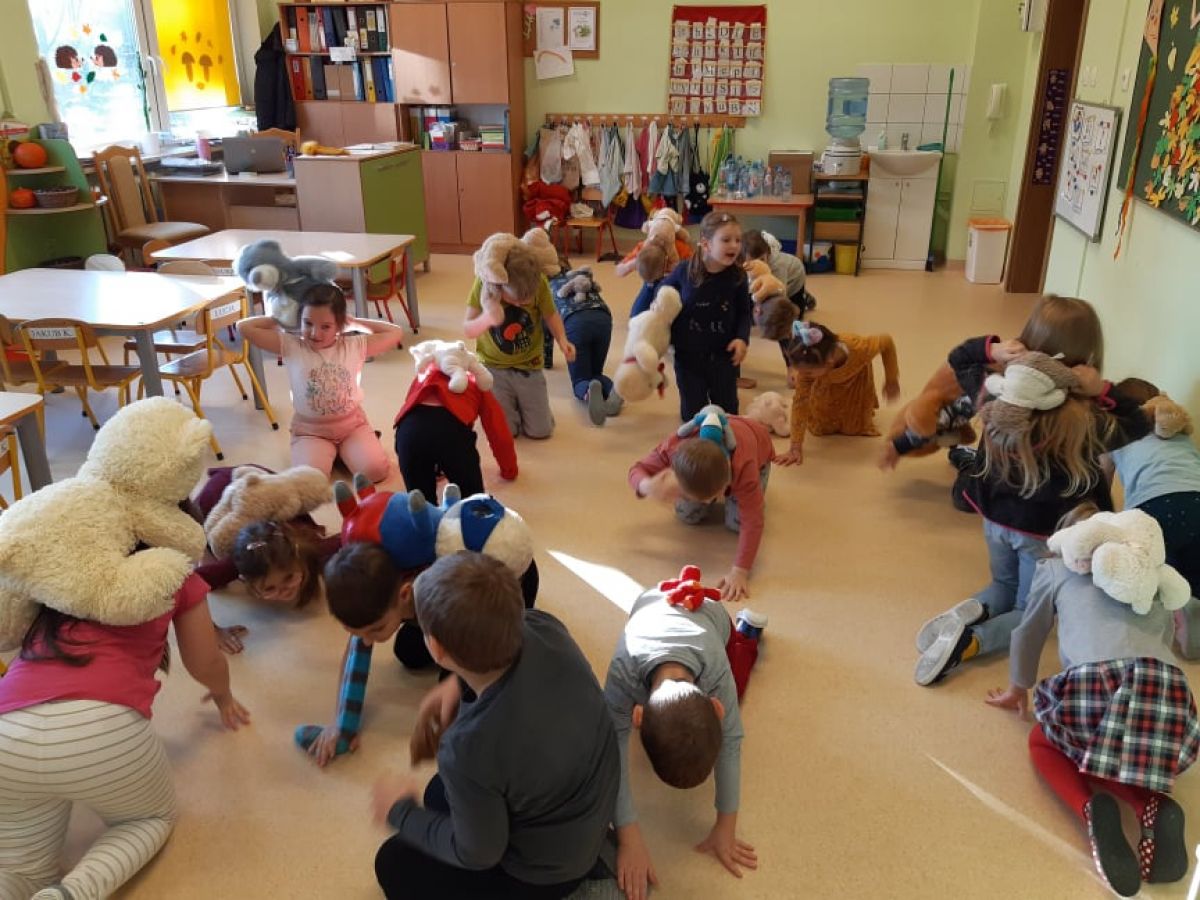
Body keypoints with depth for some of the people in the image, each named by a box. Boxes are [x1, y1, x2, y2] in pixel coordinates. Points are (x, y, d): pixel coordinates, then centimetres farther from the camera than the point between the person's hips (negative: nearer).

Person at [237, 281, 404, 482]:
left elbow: (396, 333, -6)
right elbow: (244, 327, -11)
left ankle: (343, 450, 12)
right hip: (310, 430, -1)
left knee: (376, 471, -20)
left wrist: (355, 321, -2)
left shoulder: (355, 346, -7)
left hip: (352, 424, 1)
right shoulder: (291, 347, -9)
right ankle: (329, 452, 7)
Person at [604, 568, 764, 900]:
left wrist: (725, 829, -29)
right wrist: (630, 839, -47)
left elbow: (730, 743, -33)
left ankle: (748, 631, 38)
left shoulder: (717, 671, -46)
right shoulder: (623, 673, -47)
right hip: (652, 605, 1)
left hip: (709, 614, 0)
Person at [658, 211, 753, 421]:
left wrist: (742, 338, -12)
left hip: (723, 354, 1)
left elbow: (745, 311, 2)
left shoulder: (737, 276, -9)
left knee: (727, 410, 13)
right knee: (693, 413, 8)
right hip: (688, 353, -1)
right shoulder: (685, 271, -13)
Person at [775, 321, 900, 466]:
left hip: (856, 376, -1)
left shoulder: (858, 349, -47)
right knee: (820, 427, 5)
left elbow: (887, 341, -26)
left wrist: (891, 380, -14)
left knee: (854, 427, 1)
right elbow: (800, 401, -35)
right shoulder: (807, 366, -43)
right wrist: (795, 447, -36)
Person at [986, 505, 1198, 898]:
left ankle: (1090, 808, -5)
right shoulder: (1157, 581, 34)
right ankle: (1155, 808, -2)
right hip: (1167, 683, 3)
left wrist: (1018, 690, 53)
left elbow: (1029, 635, 36)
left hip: (1092, 678, -3)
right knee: (1127, 755, 32)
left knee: (1043, 741, 27)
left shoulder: (1056, 568, 26)